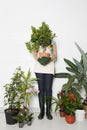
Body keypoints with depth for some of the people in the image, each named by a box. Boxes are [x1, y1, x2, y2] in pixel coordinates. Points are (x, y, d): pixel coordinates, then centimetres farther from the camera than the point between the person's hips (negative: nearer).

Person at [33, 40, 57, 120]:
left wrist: (50, 58, -17)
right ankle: (41, 111, 11)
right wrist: (37, 59, -14)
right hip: (39, 69, 1)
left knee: (48, 89, 0)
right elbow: (35, 54, 7)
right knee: (41, 89, 2)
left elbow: (55, 55, 4)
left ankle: (48, 111, 10)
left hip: (49, 69, 0)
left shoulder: (52, 43, 9)